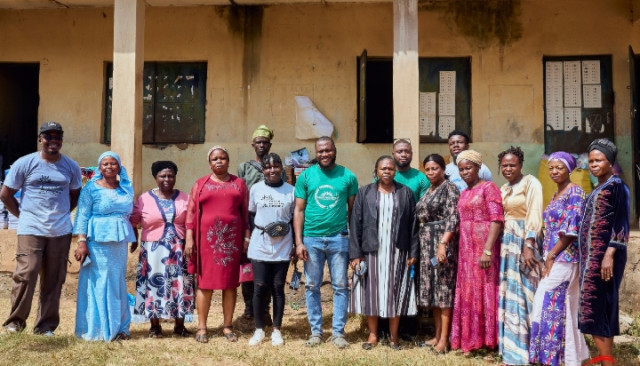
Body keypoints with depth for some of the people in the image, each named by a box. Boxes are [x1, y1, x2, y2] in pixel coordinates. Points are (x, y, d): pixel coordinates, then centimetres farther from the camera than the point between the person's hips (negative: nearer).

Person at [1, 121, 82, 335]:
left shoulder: (71, 167, 6)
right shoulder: (24, 163, -1)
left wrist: (61, 213, 7)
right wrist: (23, 215, 1)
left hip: (61, 232, 3)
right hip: (31, 230, -2)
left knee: (54, 281, 6)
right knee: (26, 274, -11)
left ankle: (46, 325, 17)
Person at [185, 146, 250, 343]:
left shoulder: (239, 183, 9)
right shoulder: (200, 184, 7)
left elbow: (246, 213, 9)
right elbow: (191, 213, 4)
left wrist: (247, 237, 2)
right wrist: (189, 239, -4)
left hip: (232, 238, 1)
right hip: (207, 238, -1)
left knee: (230, 283, 5)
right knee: (205, 283, 1)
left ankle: (227, 326, 14)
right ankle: (202, 327, 9)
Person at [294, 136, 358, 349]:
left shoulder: (348, 176, 2)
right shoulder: (306, 176, 2)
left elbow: (353, 209, 5)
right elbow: (299, 210, 2)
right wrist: (299, 241, -5)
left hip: (339, 238, 0)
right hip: (311, 238, 1)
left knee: (340, 286, 5)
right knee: (312, 287, 7)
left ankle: (338, 332, 15)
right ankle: (316, 331, 20)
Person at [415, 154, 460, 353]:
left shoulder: (450, 189, -7)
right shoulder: (428, 191, 17)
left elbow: (452, 219, -16)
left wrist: (443, 243, -25)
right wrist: (421, 245, 13)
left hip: (443, 241, -8)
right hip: (427, 243, 8)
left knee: (444, 288, -6)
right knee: (432, 288, 10)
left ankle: (444, 339, -1)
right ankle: (437, 335, 17)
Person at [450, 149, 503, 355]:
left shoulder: (488, 187, -6)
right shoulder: (464, 193, 17)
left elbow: (496, 220, -14)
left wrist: (487, 250, -22)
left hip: (483, 248, -7)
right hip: (466, 249, 7)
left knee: (483, 291, -3)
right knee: (468, 294, 9)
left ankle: (487, 342, 6)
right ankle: (471, 341, 18)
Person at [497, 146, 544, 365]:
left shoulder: (530, 182, -7)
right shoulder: (504, 189, 16)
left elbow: (534, 215, -15)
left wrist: (528, 246, -21)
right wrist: (502, 244, 10)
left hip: (524, 241, -7)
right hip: (507, 242, 7)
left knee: (522, 295, -4)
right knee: (508, 295, 9)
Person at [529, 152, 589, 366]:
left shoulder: (575, 192, -10)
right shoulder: (556, 195, 17)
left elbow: (571, 229, -16)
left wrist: (552, 255, -15)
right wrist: (548, 256, 11)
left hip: (564, 257, -9)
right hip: (554, 258, 9)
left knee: (549, 305, -8)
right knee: (561, 307, 11)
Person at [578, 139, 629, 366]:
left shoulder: (616, 186, -7)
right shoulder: (598, 189, 18)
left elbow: (620, 224, -15)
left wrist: (609, 255, -22)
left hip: (604, 254, -9)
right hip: (592, 255, 9)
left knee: (597, 307, -9)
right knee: (596, 308, 10)